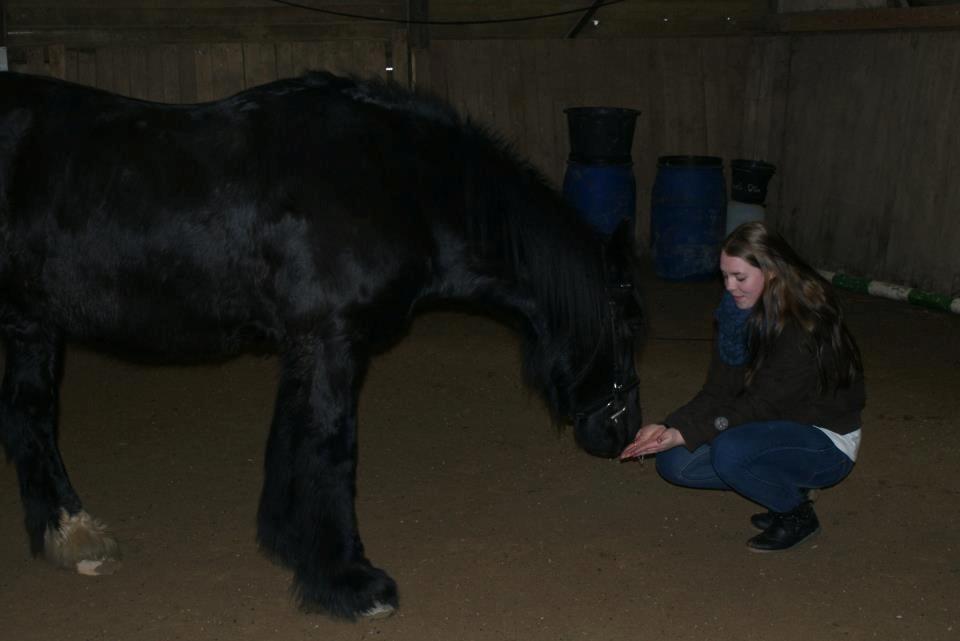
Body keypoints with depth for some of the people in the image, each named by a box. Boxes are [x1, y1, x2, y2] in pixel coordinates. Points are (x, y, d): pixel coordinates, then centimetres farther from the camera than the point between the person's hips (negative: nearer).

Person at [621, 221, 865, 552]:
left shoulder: (805, 326, -27)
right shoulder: (737, 314, -4)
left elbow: (761, 405, -27)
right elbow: (718, 391, -6)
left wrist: (685, 434, -33)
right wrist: (667, 427, -22)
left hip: (826, 444, -8)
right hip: (777, 427, 8)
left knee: (729, 450, -33)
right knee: (674, 463, -6)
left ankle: (797, 514, -5)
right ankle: (789, 485, 8)